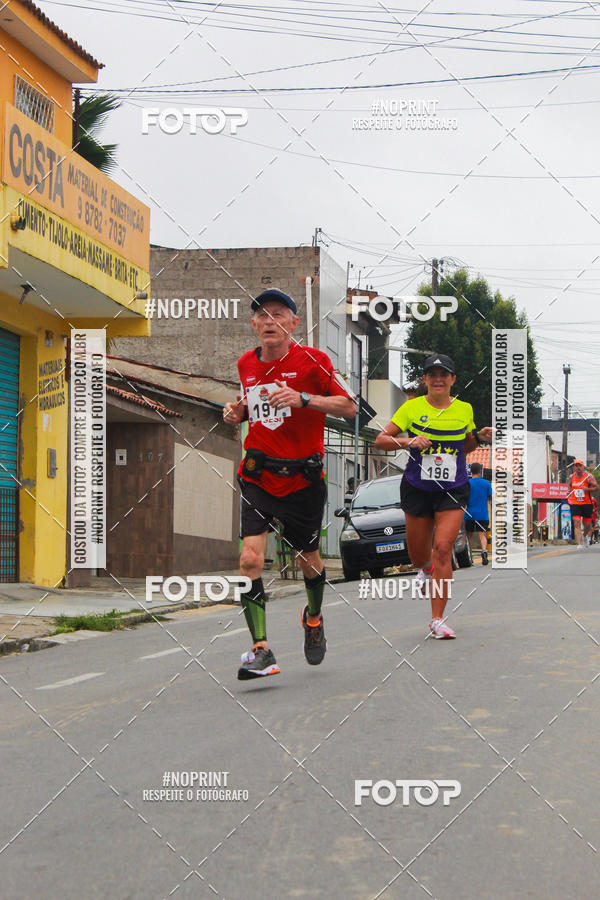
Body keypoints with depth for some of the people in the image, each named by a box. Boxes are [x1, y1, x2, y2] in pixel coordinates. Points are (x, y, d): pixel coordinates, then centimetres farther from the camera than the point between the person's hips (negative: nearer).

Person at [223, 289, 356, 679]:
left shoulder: (312, 360, -8)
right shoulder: (246, 364, 7)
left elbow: (349, 407, -9)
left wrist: (302, 399, -22)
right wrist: (237, 412, 2)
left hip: (304, 478, -2)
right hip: (258, 477, 2)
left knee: (308, 559, 13)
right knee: (250, 558, -16)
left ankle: (314, 617, 45)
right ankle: (261, 650, -15)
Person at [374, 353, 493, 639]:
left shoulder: (464, 410, 4)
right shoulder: (412, 407, -3)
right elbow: (380, 439, -2)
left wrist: (480, 438, -1)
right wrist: (408, 442, -18)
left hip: (453, 490, 0)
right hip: (417, 488, 0)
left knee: (442, 548, -16)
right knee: (418, 556, 10)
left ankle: (437, 620, -10)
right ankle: (428, 569, 51)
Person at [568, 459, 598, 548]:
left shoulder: (589, 476, -7)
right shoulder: (572, 477, 5)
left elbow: (596, 487, -7)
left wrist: (587, 489, -23)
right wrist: (570, 491, 6)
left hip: (587, 503, -1)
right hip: (575, 504, 1)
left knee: (587, 523, 9)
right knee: (576, 523, -14)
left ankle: (585, 536, 42)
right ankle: (579, 544, -17)